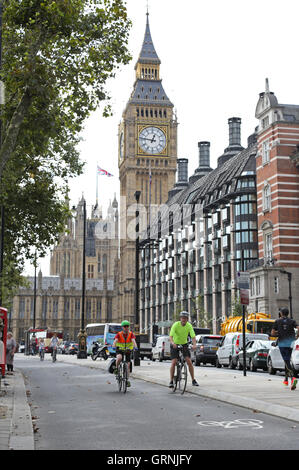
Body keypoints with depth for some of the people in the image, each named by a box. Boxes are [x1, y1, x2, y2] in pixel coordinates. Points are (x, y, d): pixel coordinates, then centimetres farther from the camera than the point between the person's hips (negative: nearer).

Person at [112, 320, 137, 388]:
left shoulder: (131, 334, -9)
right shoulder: (119, 334, -12)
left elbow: (133, 340, -24)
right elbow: (115, 340, -26)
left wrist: (135, 346, -44)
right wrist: (113, 346, -47)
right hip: (120, 350, -2)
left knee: (128, 365, -1)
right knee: (119, 358, -35)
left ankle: (127, 380, 10)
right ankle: (116, 368, -7)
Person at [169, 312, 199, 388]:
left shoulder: (189, 326, -14)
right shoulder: (176, 325, -22)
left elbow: (193, 336, -23)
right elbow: (171, 336, -32)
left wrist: (194, 345, -43)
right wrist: (173, 343, -54)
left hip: (184, 344, 2)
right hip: (175, 345, -2)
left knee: (189, 362, -9)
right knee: (173, 362, -14)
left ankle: (193, 380, 2)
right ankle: (171, 381, -3)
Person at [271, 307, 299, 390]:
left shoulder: (277, 321, 2)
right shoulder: (292, 321, 5)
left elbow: (272, 333, -1)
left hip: (282, 343, -3)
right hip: (290, 343, 3)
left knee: (287, 362, -8)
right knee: (287, 360, 18)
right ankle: (286, 379, 24)